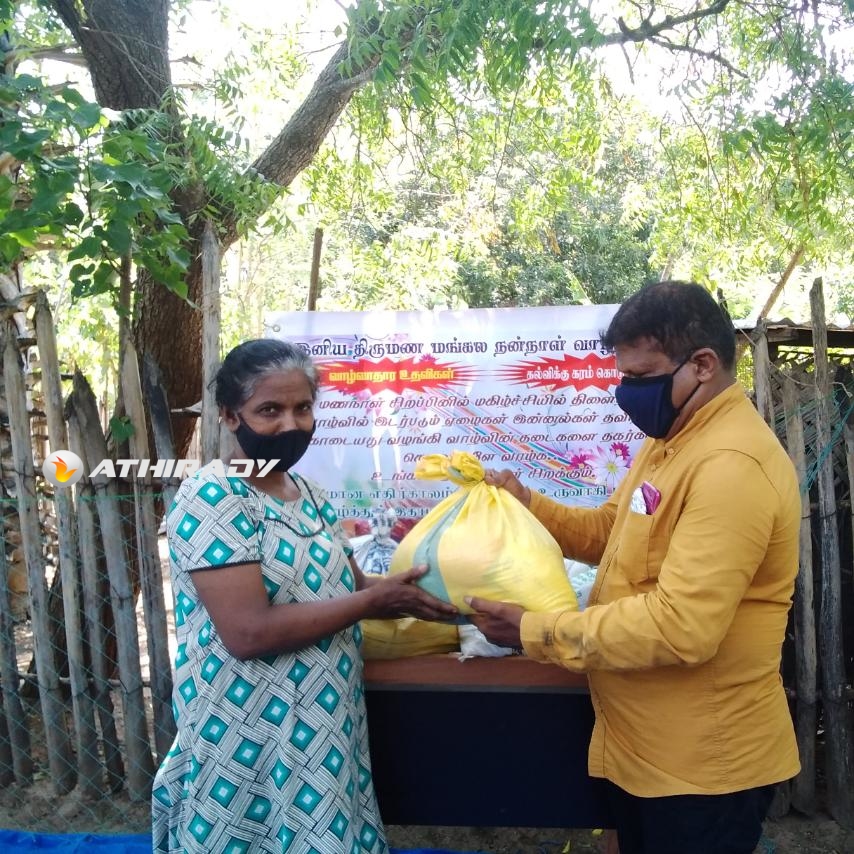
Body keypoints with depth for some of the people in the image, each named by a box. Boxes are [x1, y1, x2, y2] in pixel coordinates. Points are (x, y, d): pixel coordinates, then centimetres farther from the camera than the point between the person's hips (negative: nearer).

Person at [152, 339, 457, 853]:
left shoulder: (308, 492, 7)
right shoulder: (212, 500, -18)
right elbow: (249, 633, -26)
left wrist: (408, 592, -6)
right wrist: (375, 601, -20)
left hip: (324, 725, 7)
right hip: (251, 737, -7)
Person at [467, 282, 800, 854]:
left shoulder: (732, 465, -26)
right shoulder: (672, 439, 8)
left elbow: (681, 628, -32)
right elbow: (613, 531, 16)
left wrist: (534, 632, -25)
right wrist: (527, 504, -1)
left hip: (702, 764, -9)